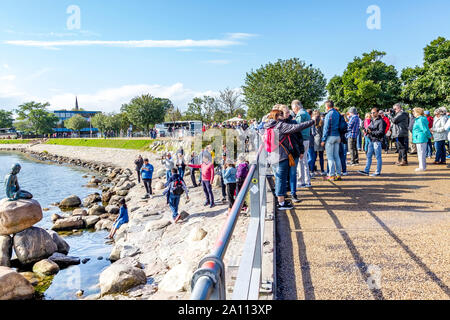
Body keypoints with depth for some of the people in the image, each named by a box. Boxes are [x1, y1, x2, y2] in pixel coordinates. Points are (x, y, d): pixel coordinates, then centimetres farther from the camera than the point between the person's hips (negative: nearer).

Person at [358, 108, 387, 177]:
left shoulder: (381, 121, -10)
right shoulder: (372, 120, 17)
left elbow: (381, 132, -17)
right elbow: (368, 129, 18)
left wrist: (372, 132, -19)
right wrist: (367, 130, -4)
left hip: (377, 141, -9)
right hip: (371, 140, 9)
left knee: (378, 157, -1)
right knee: (369, 156, 10)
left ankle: (378, 172, 5)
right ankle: (366, 171, 15)